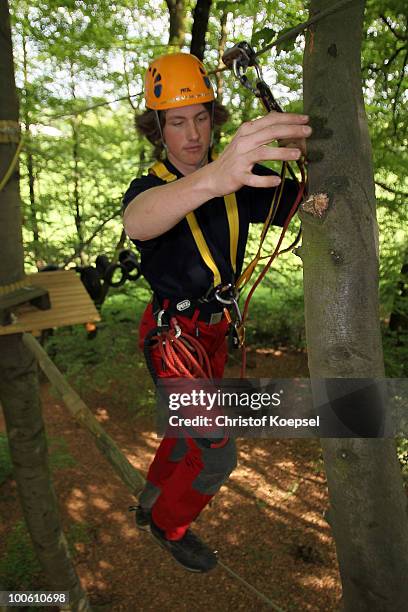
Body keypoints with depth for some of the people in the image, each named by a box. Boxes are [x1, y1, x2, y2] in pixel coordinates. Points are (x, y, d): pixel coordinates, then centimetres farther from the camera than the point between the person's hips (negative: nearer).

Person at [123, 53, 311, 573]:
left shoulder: (237, 180, -3)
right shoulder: (150, 186, -20)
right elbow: (137, 221, -46)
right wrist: (212, 178, -66)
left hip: (214, 329, 7)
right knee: (216, 456, -3)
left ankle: (151, 502, 49)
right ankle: (169, 523, 28)